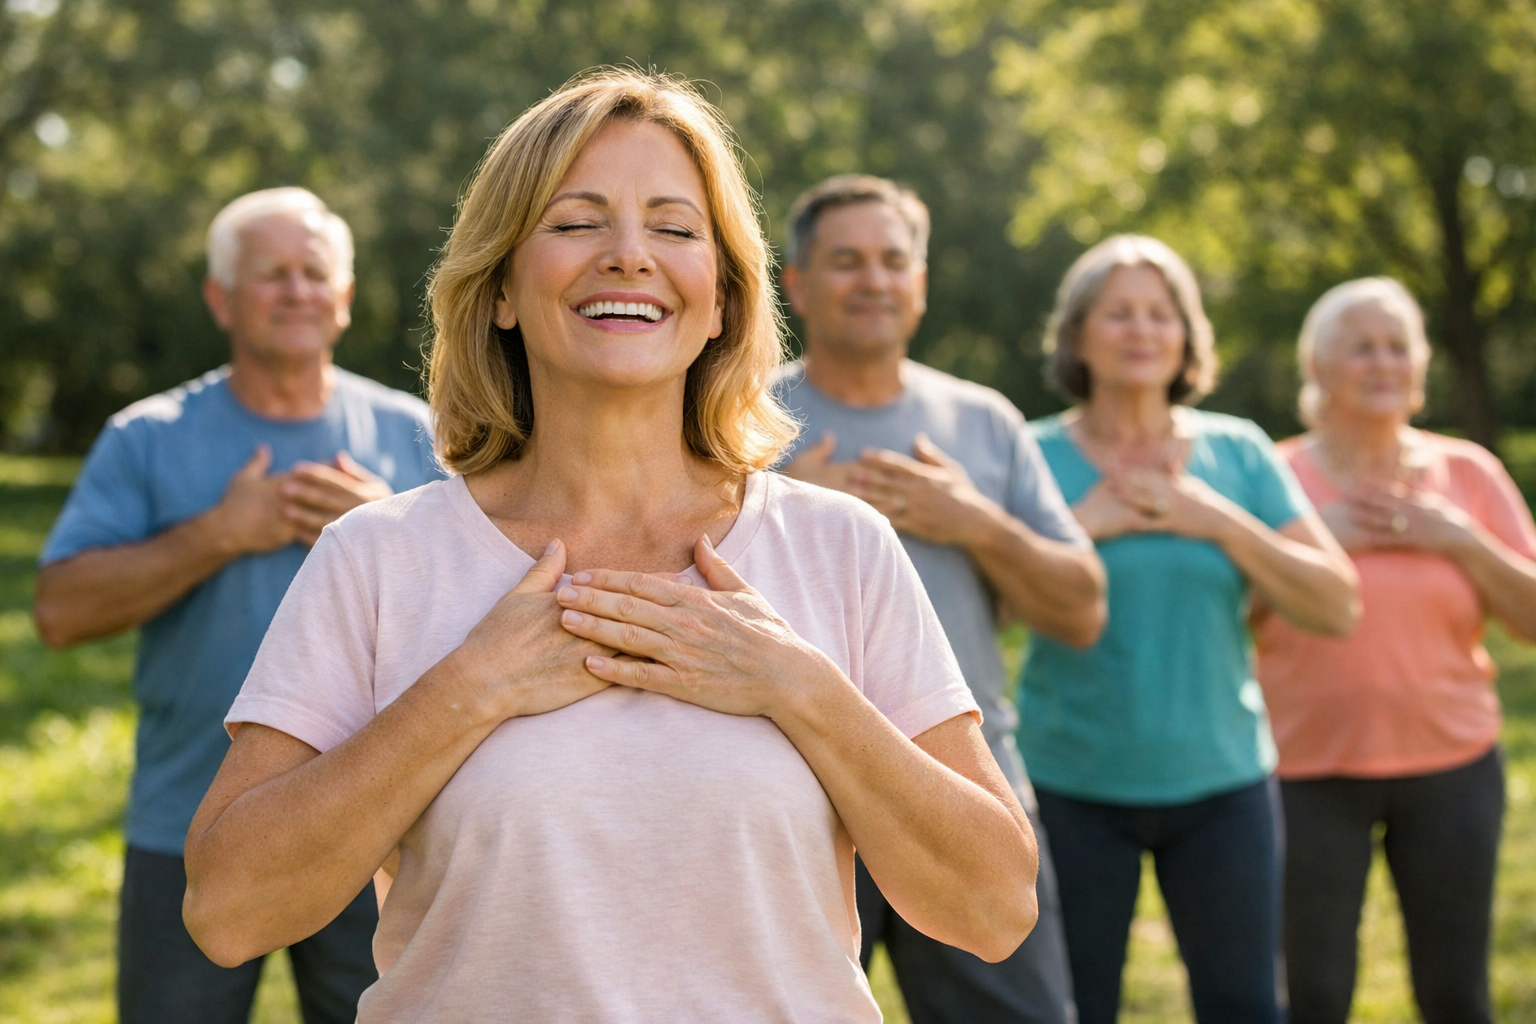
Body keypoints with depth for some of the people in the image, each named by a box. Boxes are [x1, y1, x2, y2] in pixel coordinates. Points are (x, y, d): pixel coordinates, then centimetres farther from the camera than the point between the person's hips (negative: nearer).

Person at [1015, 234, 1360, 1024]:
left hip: (1221, 779, 2)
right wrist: (1084, 525, -16)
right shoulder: (1034, 456, -2)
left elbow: (1337, 608, -3)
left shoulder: (1238, 453, 3)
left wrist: (1220, 522, -13)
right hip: (1073, 786, -1)